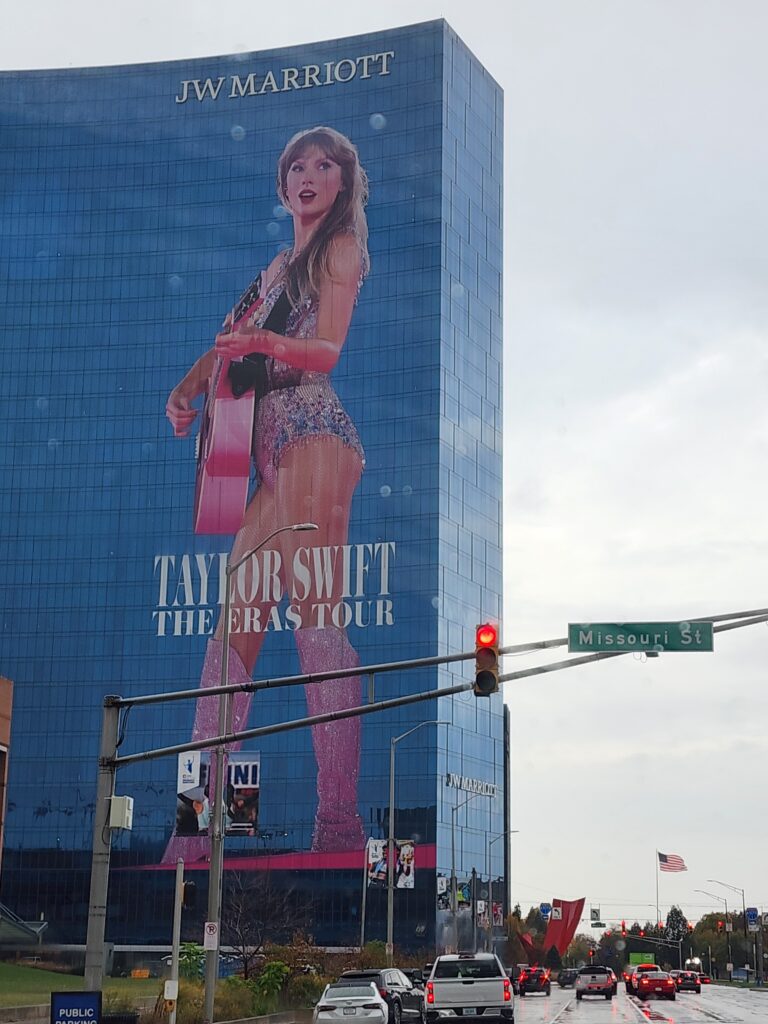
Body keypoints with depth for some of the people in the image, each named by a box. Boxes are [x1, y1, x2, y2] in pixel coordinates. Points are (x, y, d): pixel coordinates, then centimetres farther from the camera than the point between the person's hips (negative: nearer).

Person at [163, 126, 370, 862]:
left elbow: (326, 352, -9)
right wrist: (187, 388, 6)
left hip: (313, 431, -8)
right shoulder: (281, 265, 27)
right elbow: (234, 340, 26)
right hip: (271, 442, 8)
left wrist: (268, 344, -29)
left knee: (314, 613, -18)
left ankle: (339, 822, -22)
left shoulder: (340, 248, 3)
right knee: (234, 626, 2)